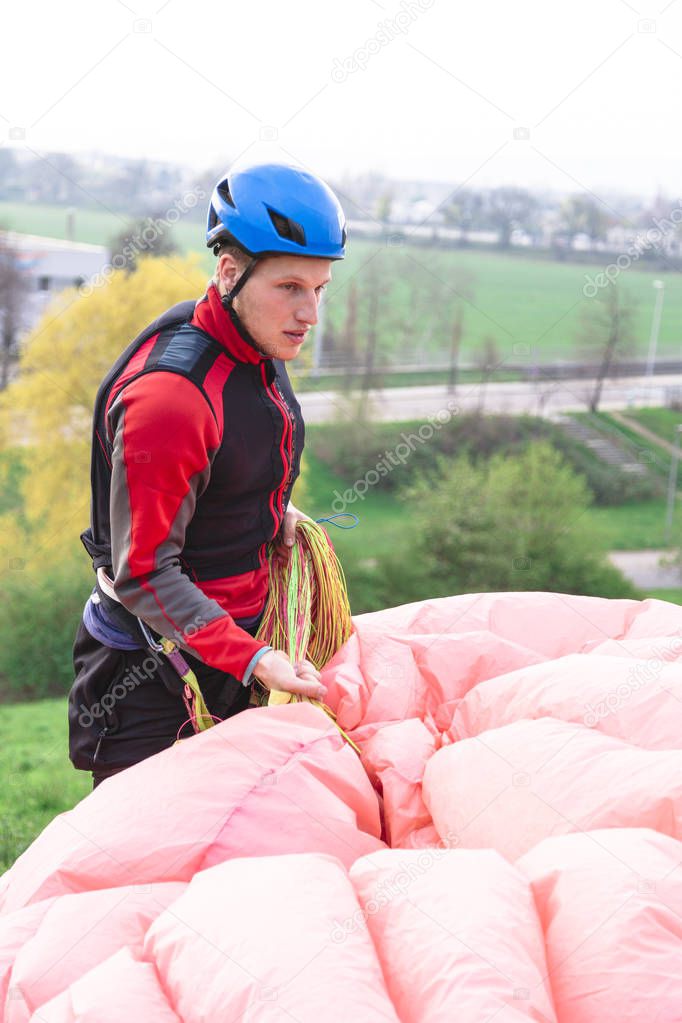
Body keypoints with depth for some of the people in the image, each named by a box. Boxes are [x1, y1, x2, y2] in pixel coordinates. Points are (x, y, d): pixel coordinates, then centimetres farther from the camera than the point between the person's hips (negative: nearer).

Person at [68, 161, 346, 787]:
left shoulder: (261, 347, 1)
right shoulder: (169, 393, -27)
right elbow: (144, 574, -24)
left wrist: (273, 512, 6)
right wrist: (250, 660, -29)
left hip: (237, 639, 8)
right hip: (152, 668, -8)